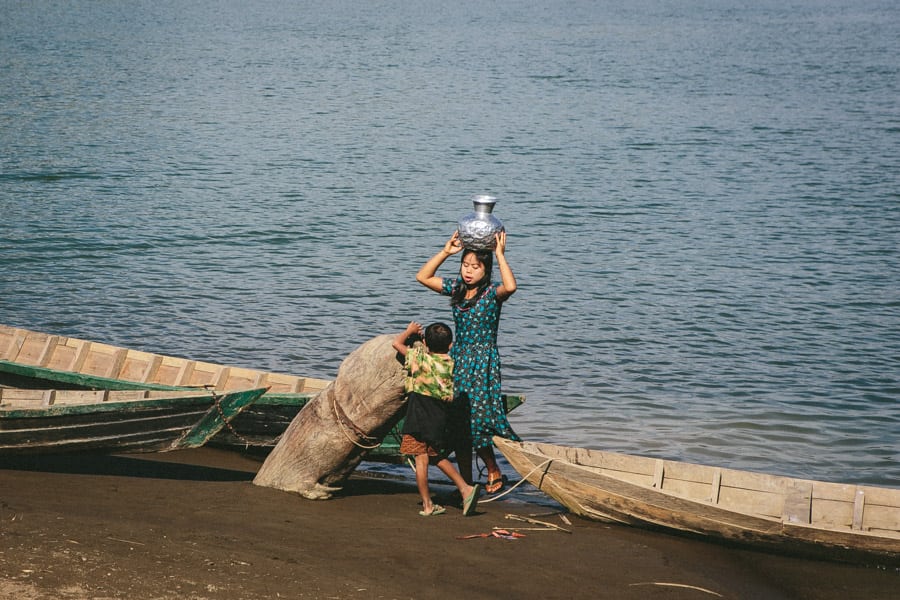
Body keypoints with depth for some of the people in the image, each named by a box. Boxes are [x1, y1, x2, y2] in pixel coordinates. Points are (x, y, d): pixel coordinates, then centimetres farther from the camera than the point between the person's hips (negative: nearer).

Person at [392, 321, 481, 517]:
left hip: (418, 416, -4)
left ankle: (427, 504, 1)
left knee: (421, 460, 0)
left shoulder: (419, 357, -8)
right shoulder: (449, 362, 2)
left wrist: (410, 331, 21)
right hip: (439, 417, 4)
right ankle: (465, 489, 10)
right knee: (438, 457, 20)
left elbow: (397, 343, 2)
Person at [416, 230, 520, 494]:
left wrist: (500, 254, -26)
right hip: (458, 358, 6)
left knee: (477, 420, -12)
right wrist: (445, 251, 0)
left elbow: (510, 286, -32)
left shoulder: (492, 293, -9)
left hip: (483, 363, -6)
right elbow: (423, 277, 8)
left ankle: (493, 470, 10)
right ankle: (466, 484, 14)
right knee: (459, 425, 6)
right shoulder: (456, 288, 7)